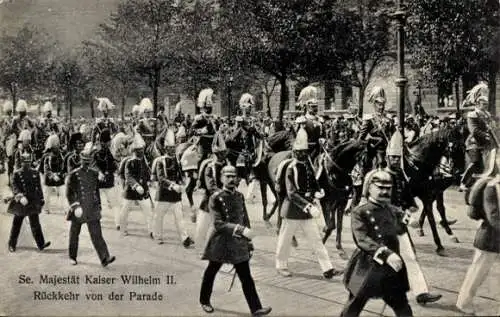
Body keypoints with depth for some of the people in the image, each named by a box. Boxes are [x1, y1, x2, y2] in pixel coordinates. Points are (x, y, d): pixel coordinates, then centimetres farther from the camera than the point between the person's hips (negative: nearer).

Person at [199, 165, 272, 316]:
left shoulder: (239, 196, 5)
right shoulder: (216, 198, -13)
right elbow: (218, 223, -23)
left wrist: (248, 240, 11)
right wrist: (241, 230, -31)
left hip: (238, 242, 4)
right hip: (221, 242, -4)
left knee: (246, 277, 2)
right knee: (211, 272, 14)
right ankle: (204, 301, 35)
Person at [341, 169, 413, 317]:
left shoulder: (393, 211, 7)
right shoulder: (359, 212, -11)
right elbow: (362, 240, -23)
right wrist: (386, 254, -34)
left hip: (391, 267, 5)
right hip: (367, 268, -5)